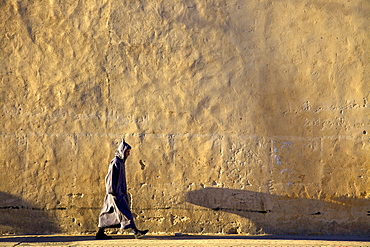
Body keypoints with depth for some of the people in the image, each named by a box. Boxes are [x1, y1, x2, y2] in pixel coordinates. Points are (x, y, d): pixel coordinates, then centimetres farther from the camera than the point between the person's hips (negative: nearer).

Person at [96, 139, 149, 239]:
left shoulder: (120, 162, 16)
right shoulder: (115, 162, -14)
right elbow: (111, 178, -18)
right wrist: (113, 193, -21)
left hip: (120, 192, 10)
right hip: (116, 193, -10)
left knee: (109, 213, 11)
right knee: (125, 212, -11)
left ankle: (100, 233, 15)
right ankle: (136, 232, -15)